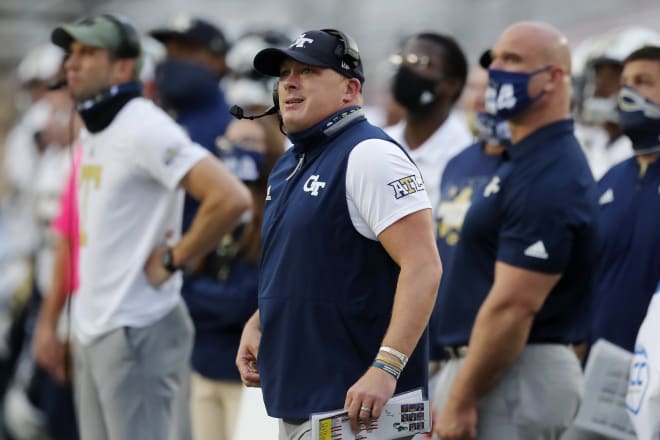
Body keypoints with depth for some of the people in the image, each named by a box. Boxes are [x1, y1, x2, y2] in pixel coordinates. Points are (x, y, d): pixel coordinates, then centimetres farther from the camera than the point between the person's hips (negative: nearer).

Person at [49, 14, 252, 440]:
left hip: (136, 332, -10)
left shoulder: (145, 129, -17)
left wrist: (173, 260, -16)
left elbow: (231, 199, -27)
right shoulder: (92, 132, 12)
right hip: (92, 327, 10)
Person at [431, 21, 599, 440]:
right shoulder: (527, 161, 15)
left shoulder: (548, 177, -18)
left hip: (515, 375, -10)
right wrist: (455, 387, 20)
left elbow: (513, 306, -23)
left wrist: (460, 400, -21)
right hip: (498, 365, 10)